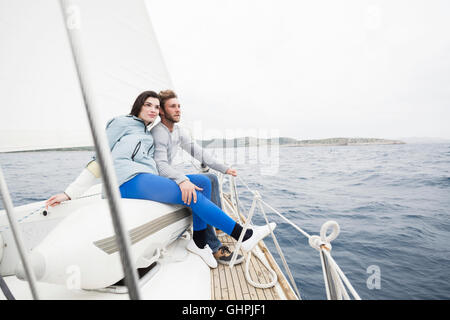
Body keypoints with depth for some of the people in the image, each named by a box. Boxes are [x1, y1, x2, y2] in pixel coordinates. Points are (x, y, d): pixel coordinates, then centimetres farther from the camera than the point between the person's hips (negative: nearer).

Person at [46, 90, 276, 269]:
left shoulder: (149, 135, 26)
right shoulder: (122, 123, 7)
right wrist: (70, 192, -2)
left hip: (149, 182, 8)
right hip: (130, 182, -8)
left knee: (203, 182, -4)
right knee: (194, 195, -19)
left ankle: (200, 242, -7)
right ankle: (243, 236, -12)